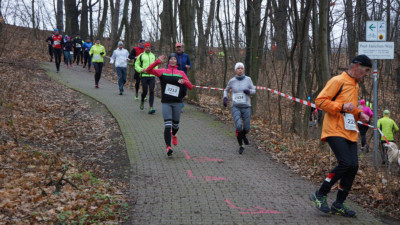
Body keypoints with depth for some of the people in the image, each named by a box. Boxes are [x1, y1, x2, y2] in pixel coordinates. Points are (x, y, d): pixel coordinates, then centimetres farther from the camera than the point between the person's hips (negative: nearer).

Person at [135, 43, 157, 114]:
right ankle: (142, 101, 32)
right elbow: (136, 65, 5)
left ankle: (151, 107, -10)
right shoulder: (141, 56, 4)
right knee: (145, 91, -1)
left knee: (152, 91, -7)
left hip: (152, 76, 2)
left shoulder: (153, 56, 16)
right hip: (144, 76, -2)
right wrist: (141, 70, -12)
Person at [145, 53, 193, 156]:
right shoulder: (163, 72, 6)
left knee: (175, 124, 13)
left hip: (177, 102, 2)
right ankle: (168, 147, -16)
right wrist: (157, 62, -14)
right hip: (166, 102, -2)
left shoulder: (181, 73, 10)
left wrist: (184, 82, -16)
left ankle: (173, 135, 47)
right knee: (167, 125, -14)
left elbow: (190, 86, 5)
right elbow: (148, 70, -3)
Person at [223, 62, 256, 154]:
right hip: (235, 107, -1)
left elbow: (254, 91, 5)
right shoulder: (232, 81, 0)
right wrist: (225, 98, -2)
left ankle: (243, 135, 43)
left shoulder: (248, 79, -2)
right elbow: (226, 90, 17)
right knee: (239, 126, -22)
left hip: (246, 107, 1)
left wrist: (249, 91, -18)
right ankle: (241, 146, -2)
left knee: (246, 129, 4)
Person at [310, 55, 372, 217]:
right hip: (335, 130, -9)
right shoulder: (338, 81, -6)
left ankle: (338, 205, 12)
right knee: (345, 164, -20)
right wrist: (342, 106, -22)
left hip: (350, 133, 9)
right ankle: (320, 195, -3)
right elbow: (320, 101, -13)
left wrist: (359, 114, 14)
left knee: (353, 167, 0)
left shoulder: (355, 86, 22)